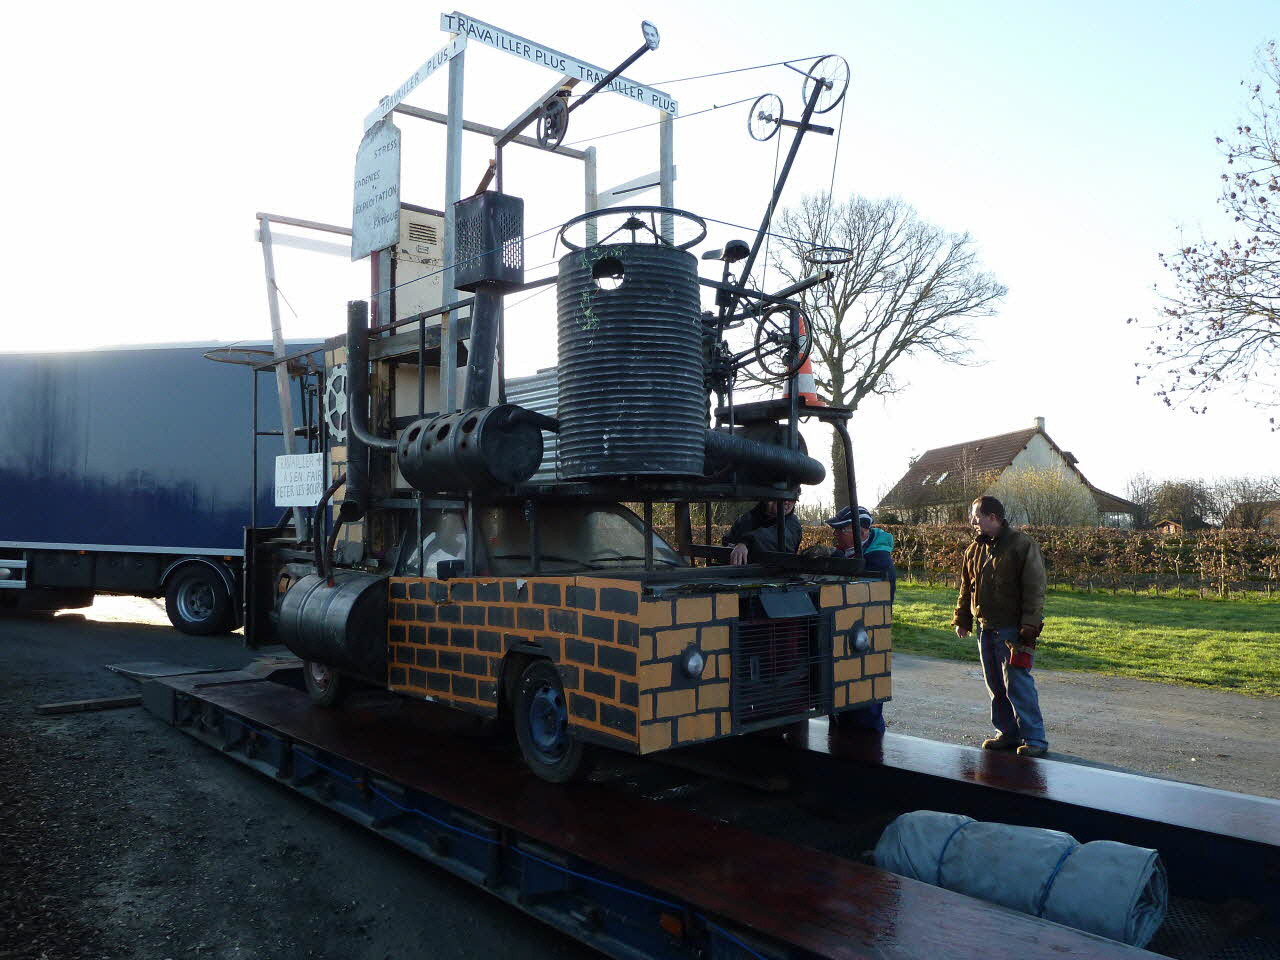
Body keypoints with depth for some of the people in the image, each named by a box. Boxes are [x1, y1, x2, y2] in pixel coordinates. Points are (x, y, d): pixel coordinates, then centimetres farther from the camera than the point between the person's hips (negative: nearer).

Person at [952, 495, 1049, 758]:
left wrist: (1029, 627, -17)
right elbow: (966, 589, 21)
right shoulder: (974, 549, 13)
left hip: (1012, 630, -7)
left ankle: (1034, 738, 1)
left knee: (1018, 684, -8)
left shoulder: (1023, 545, -8)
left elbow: (1034, 590, -12)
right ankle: (1008, 733, 22)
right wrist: (962, 620, 15)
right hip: (985, 628, 7)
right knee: (995, 686, 11)